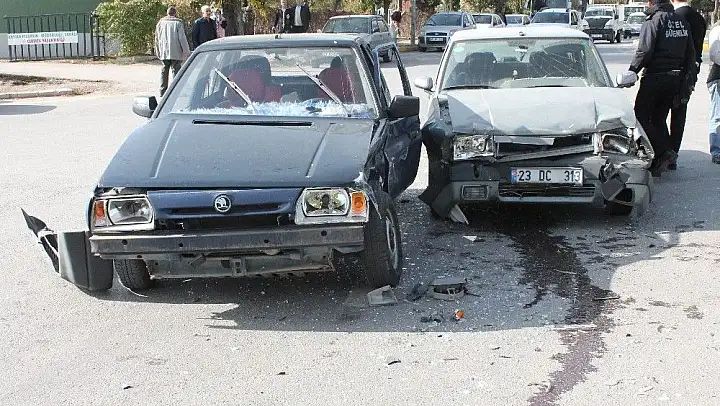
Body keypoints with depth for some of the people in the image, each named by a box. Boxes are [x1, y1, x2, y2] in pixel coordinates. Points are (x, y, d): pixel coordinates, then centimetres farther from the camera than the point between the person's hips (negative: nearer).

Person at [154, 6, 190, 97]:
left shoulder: (161, 22, 8)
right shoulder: (178, 23, -6)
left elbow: (157, 38, 13)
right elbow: (182, 38, -9)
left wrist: (158, 52, 20)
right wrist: (186, 51, -6)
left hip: (164, 52, 4)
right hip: (175, 52, -4)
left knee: (164, 72, 12)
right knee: (176, 71, -2)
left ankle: (162, 92, 14)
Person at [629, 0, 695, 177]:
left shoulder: (653, 21, -12)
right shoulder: (683, 22, 10)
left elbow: (644, 51, -19)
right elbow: (691, 54, 13)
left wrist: (631, 72, -10)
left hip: (654, 77, -7)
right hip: (675, 78, 7)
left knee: (641, 117, 1)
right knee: (659, 119, 14)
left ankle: (663, 151, -14)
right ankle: (658, 163, 11)